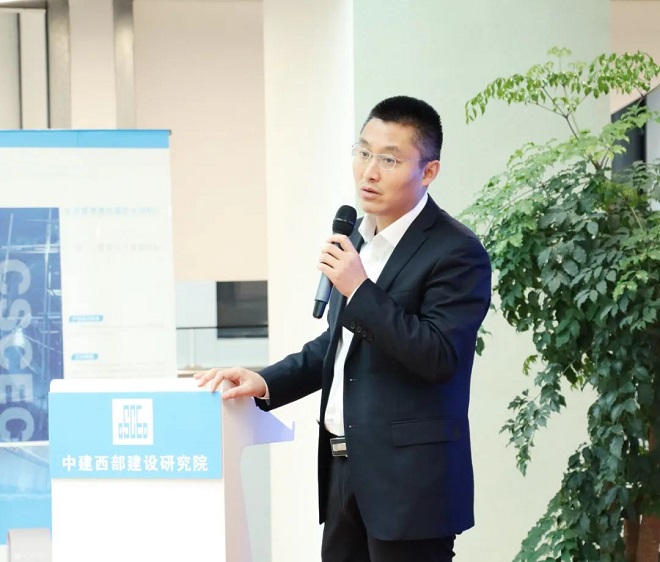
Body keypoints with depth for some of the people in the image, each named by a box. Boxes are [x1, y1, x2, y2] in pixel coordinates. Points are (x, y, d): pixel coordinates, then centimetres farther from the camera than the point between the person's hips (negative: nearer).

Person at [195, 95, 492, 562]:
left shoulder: (457, 253, -12)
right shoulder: (359, 239, 13)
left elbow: (440, 357, -21)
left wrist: (360, 290, -21)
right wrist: (266, 383, 10)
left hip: (409, 478, -8)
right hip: (345, 466, 8)